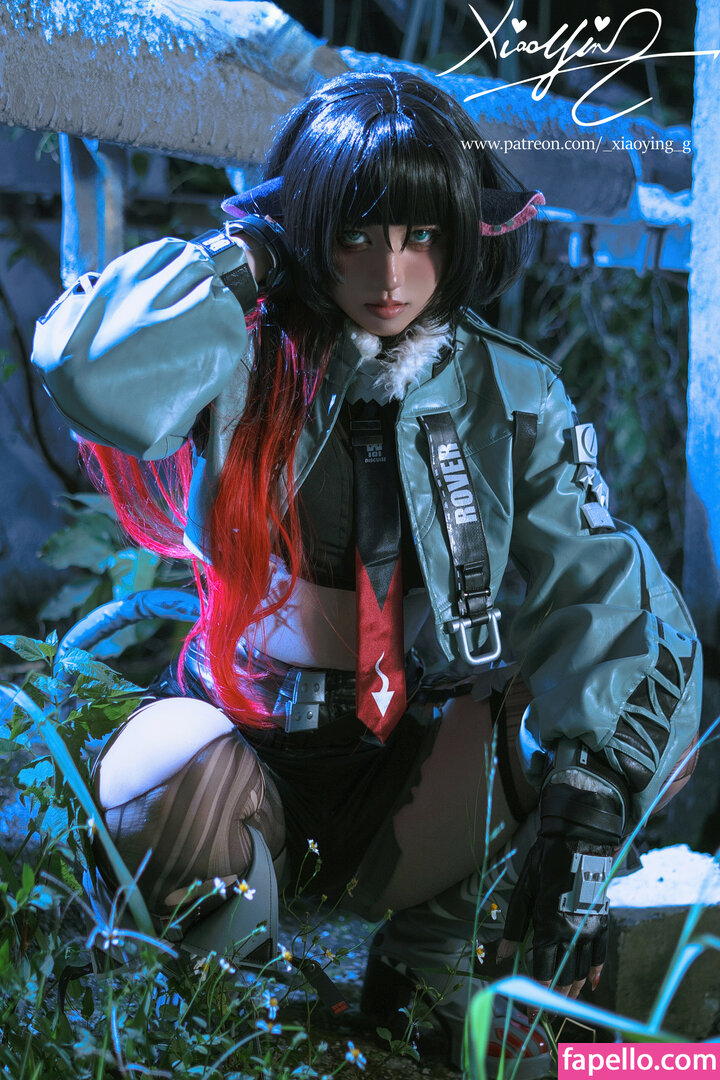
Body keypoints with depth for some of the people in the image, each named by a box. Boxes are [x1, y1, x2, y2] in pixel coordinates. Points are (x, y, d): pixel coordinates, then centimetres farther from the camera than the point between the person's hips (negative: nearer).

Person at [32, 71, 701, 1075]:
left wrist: (586, 796, -28)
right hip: (249, 737, -1)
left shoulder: (510, 397, -2)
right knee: (163, 790, -35)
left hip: (420, 758, 2)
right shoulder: (250, 363, -7)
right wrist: (244, 254, -18)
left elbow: (599, 589, -13)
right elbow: (94, 372, -30)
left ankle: (441, 951, -4)